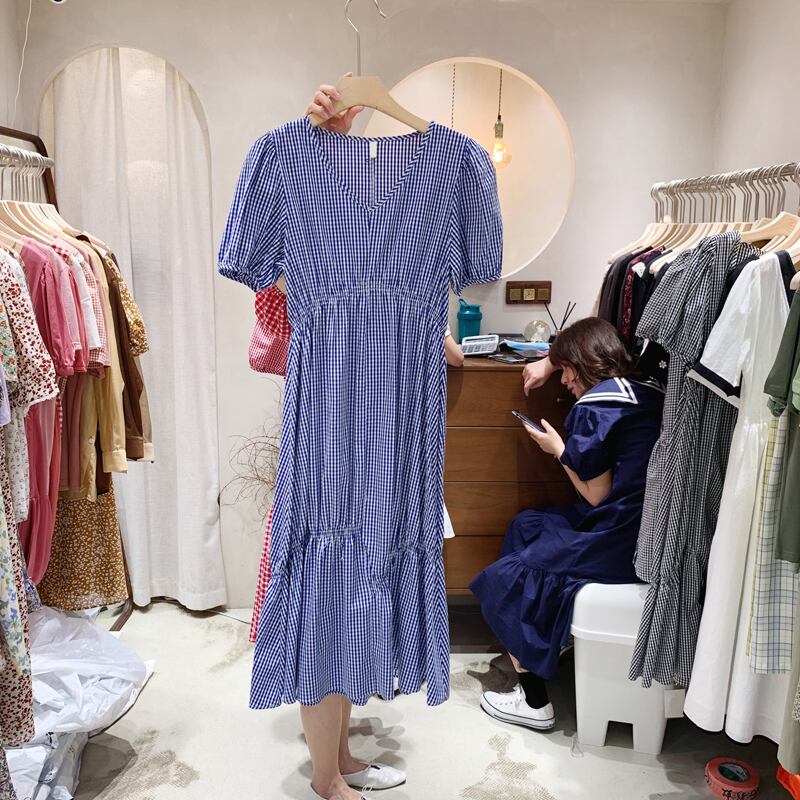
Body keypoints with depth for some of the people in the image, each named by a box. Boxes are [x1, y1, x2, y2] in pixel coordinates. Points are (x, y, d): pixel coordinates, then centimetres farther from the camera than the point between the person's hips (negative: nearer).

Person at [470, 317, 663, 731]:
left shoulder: (595, 406, -14)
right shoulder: (645, 391, 13)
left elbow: (596, 494, -13)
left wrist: (557, 448, -1)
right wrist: (550, 361, 29)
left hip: (619, 542, -10)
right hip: (651, 532, 10)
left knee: (505, 580, 3)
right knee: (526, 525, 24)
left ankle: (534, 702, 10)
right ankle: (545, 646, 30)